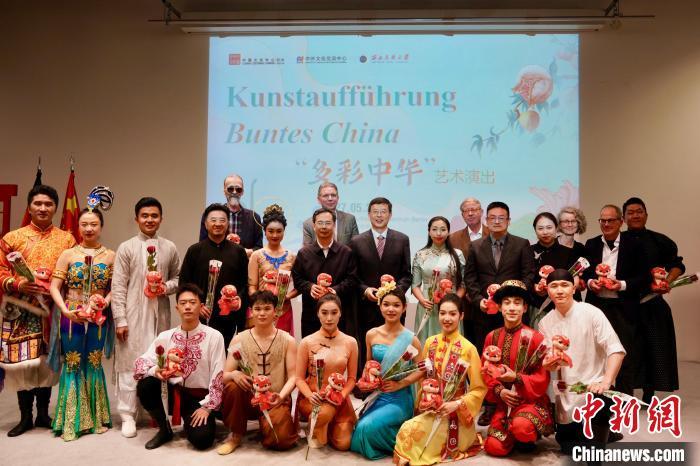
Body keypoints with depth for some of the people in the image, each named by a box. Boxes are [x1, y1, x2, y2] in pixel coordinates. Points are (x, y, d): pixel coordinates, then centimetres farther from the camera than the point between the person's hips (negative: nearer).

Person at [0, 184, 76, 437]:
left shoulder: (67, 239, 7)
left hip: (53, 310, 1)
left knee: (47, 360, 8)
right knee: (22, 361, 0)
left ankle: (43, 413, 22)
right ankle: (25, 416, 16)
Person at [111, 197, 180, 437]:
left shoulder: (169, 248, 7)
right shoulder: (126, 248, 0)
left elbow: (178, 278, 14)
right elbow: (118, 287, -2)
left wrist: (167, 287, -9)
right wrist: (120, 320, -7)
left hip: (160, 314, 2)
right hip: (133, 315, -2)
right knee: (129, 363, 1)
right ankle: (128, 415, 12)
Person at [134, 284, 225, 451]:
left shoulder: (214, 336, -11)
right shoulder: (165, 336, -1)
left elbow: (218, 376, -10)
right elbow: (141, 362, -5)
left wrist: (207, 407, -15)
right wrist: (155, 371, -27)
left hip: (199, 397, -3)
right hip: (171, 392, 3)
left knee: (202, 439, -26)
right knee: (145, 384, -25)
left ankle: (190, 420, 12)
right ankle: (164, 429, 0)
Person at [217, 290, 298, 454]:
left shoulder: (287, 340, -2)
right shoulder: (239, 339, 1)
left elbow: (293, 376, -4)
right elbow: (224, 375, -1)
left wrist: (281, 396, -23)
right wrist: (234, 375, -25)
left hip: (275, 400, -1)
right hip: (248, 398, 2)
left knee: (280, 440, -27)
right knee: (232, 385, -30)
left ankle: (267, 423, 11)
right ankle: (236, 435, -5)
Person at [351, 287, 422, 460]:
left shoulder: (410, 339, -9)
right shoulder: (371, 335, 1)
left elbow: (420, 369, -5)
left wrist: (400, 383, -16)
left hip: (399, 398, -4)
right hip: (377, 395, 4)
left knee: (369, 426, -24)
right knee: (362, 427, -14)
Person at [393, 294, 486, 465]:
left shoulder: (468, 348, -12)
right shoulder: (430, 343, 2)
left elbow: (479, 389, -6)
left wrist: (456, 404, -17)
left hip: (455, 415, -5)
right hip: (432, 409, 5)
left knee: (411, 430, -25)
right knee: (407, 429, -21)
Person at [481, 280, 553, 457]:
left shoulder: (535, 338, -13)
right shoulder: (492, 337, 0)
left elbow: (542, 379, -9)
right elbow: (485, 371, 7)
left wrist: (516, 378, -23)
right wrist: (499, 391, -11)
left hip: (530, 400, -4)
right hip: (503, 403, 4)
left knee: (521, 426, -34)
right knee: (494, 447, -9)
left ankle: (528, 439, 5)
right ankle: (516, 435, 24)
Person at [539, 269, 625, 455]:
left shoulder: (591, 313, -13)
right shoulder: (546, 322, 1)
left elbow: (616, 350, -19)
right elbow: (547, 364, 4)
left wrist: (606, 381, -33)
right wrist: (549, 364, -21)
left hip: (594, 388, -5)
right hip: (566, 394, 5)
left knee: (589, 451, -19)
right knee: (565, 444, 9)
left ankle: (604, 428, 10)